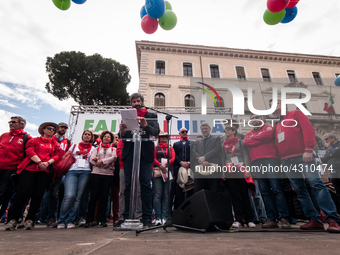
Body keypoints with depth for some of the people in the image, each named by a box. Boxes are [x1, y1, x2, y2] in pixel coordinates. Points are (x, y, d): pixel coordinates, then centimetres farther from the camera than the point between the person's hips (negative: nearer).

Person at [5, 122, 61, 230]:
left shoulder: (55, 144, 20)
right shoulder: (34, 140, 15)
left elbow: (56, 155, 8)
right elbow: (29, 151, 0)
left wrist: (48, 162, -12)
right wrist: (39, 162, -15)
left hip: (45, 171, 2)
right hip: (29, 169, -1)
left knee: (38, 195, -2)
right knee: (23, 193, -8)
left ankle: (30, 220, 7)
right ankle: (13, 219, 5)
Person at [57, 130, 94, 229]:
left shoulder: (93, 149, 18)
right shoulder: (75, 146, 19)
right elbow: (64, 156, 17)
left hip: (85, 172, 1)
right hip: (72, 171, -1)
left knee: (78, 197, -3)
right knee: (69, 195, -16)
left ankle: (70, 221, 7)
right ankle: (61, 220, 1)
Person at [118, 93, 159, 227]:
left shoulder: (151, 115, 12)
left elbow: (156, 132, -2)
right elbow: (122, 137, 8)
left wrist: (146, 125, -22)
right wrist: (122, 131, -17)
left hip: (145, 152, -1)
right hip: (129, 152, 2)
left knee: (146, 184, -3)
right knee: (128, 184, 3)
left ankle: (147, 218, 6)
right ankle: (127, 217, 14)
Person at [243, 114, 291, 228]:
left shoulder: (268, 127, 15)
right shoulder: (249, 133, 26)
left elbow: (267, 135, -8)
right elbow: (245, 142, 5)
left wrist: (254, 139, 5)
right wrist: (260, 139, 1)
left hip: (270, 160, -4)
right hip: (256, 163, 4)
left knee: (276, 189, -9)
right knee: (265, 191, 2)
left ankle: (285, 218, -5)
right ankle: (271, 219, 6)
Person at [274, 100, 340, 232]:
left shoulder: (295, 114, 10)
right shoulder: (276, 125, 25)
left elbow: (308, 129, -3)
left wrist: (308, 150, -14)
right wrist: (278, 159, 9)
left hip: (302, 156, -5)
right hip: (286, 161, 6)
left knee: (316, 184, -13)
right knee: (300, 190, 2)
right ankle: (314, 220, 6)